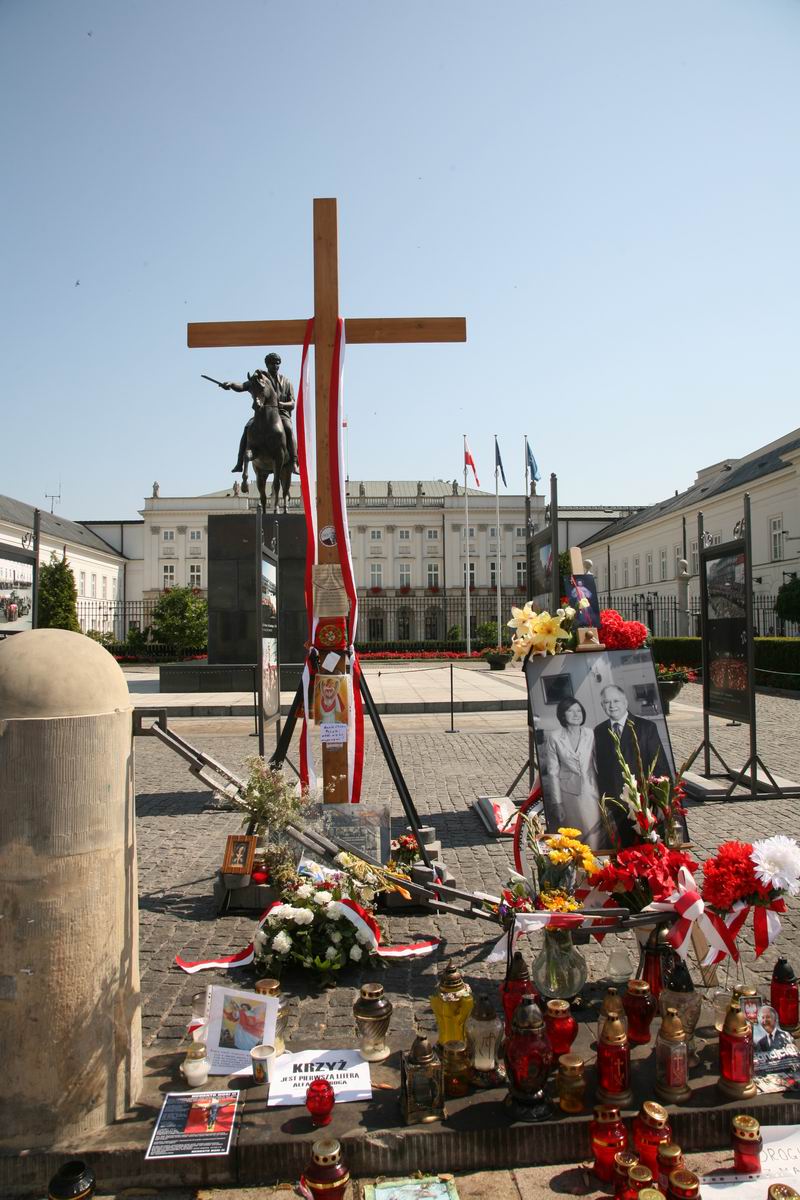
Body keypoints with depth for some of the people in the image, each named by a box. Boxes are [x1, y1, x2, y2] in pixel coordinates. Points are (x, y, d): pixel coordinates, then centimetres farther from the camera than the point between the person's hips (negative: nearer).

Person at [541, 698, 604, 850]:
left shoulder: (590, 734, -2)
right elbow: (553, 772, -5)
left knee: (596, 834, 6)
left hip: (591, 791, 2)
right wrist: (557, 803, -5)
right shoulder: (554, 737, -8)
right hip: (569, 793, -2)